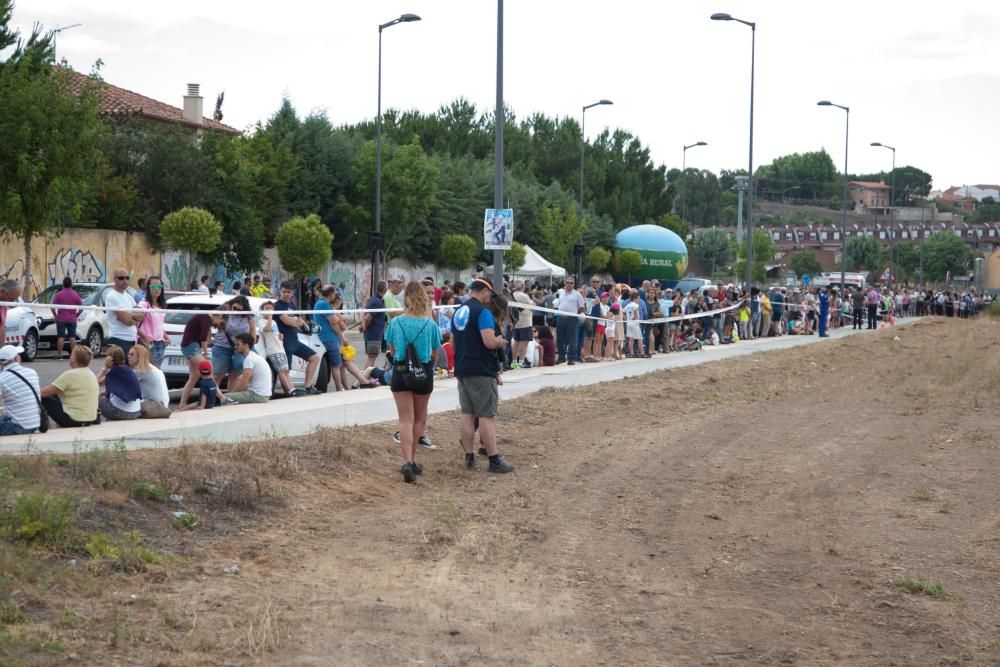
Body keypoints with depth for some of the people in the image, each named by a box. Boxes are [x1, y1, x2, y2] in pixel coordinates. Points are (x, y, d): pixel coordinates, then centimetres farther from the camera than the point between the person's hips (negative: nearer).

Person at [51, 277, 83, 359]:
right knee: (72, 337, 5)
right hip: (72, 319, 2)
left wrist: (56, 315, 7)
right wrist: (76, 315, 13)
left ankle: (59, 355, 0)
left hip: (61, 319, -2)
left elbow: (53, 307, -7)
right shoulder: (75, 294, -1)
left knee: (60, 337, 1)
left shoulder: (58, 294, -7)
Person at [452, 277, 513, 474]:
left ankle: (469, 457, 13)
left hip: (462, 369, 8)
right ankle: (494, 461, -3)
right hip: (482, 372, -8)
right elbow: (489, 342, -22)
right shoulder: (482, 312, -14)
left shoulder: (459, 312, 13)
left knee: (467, 414, 10)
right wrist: (500, 342, -4)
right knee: (487, 416, -5)